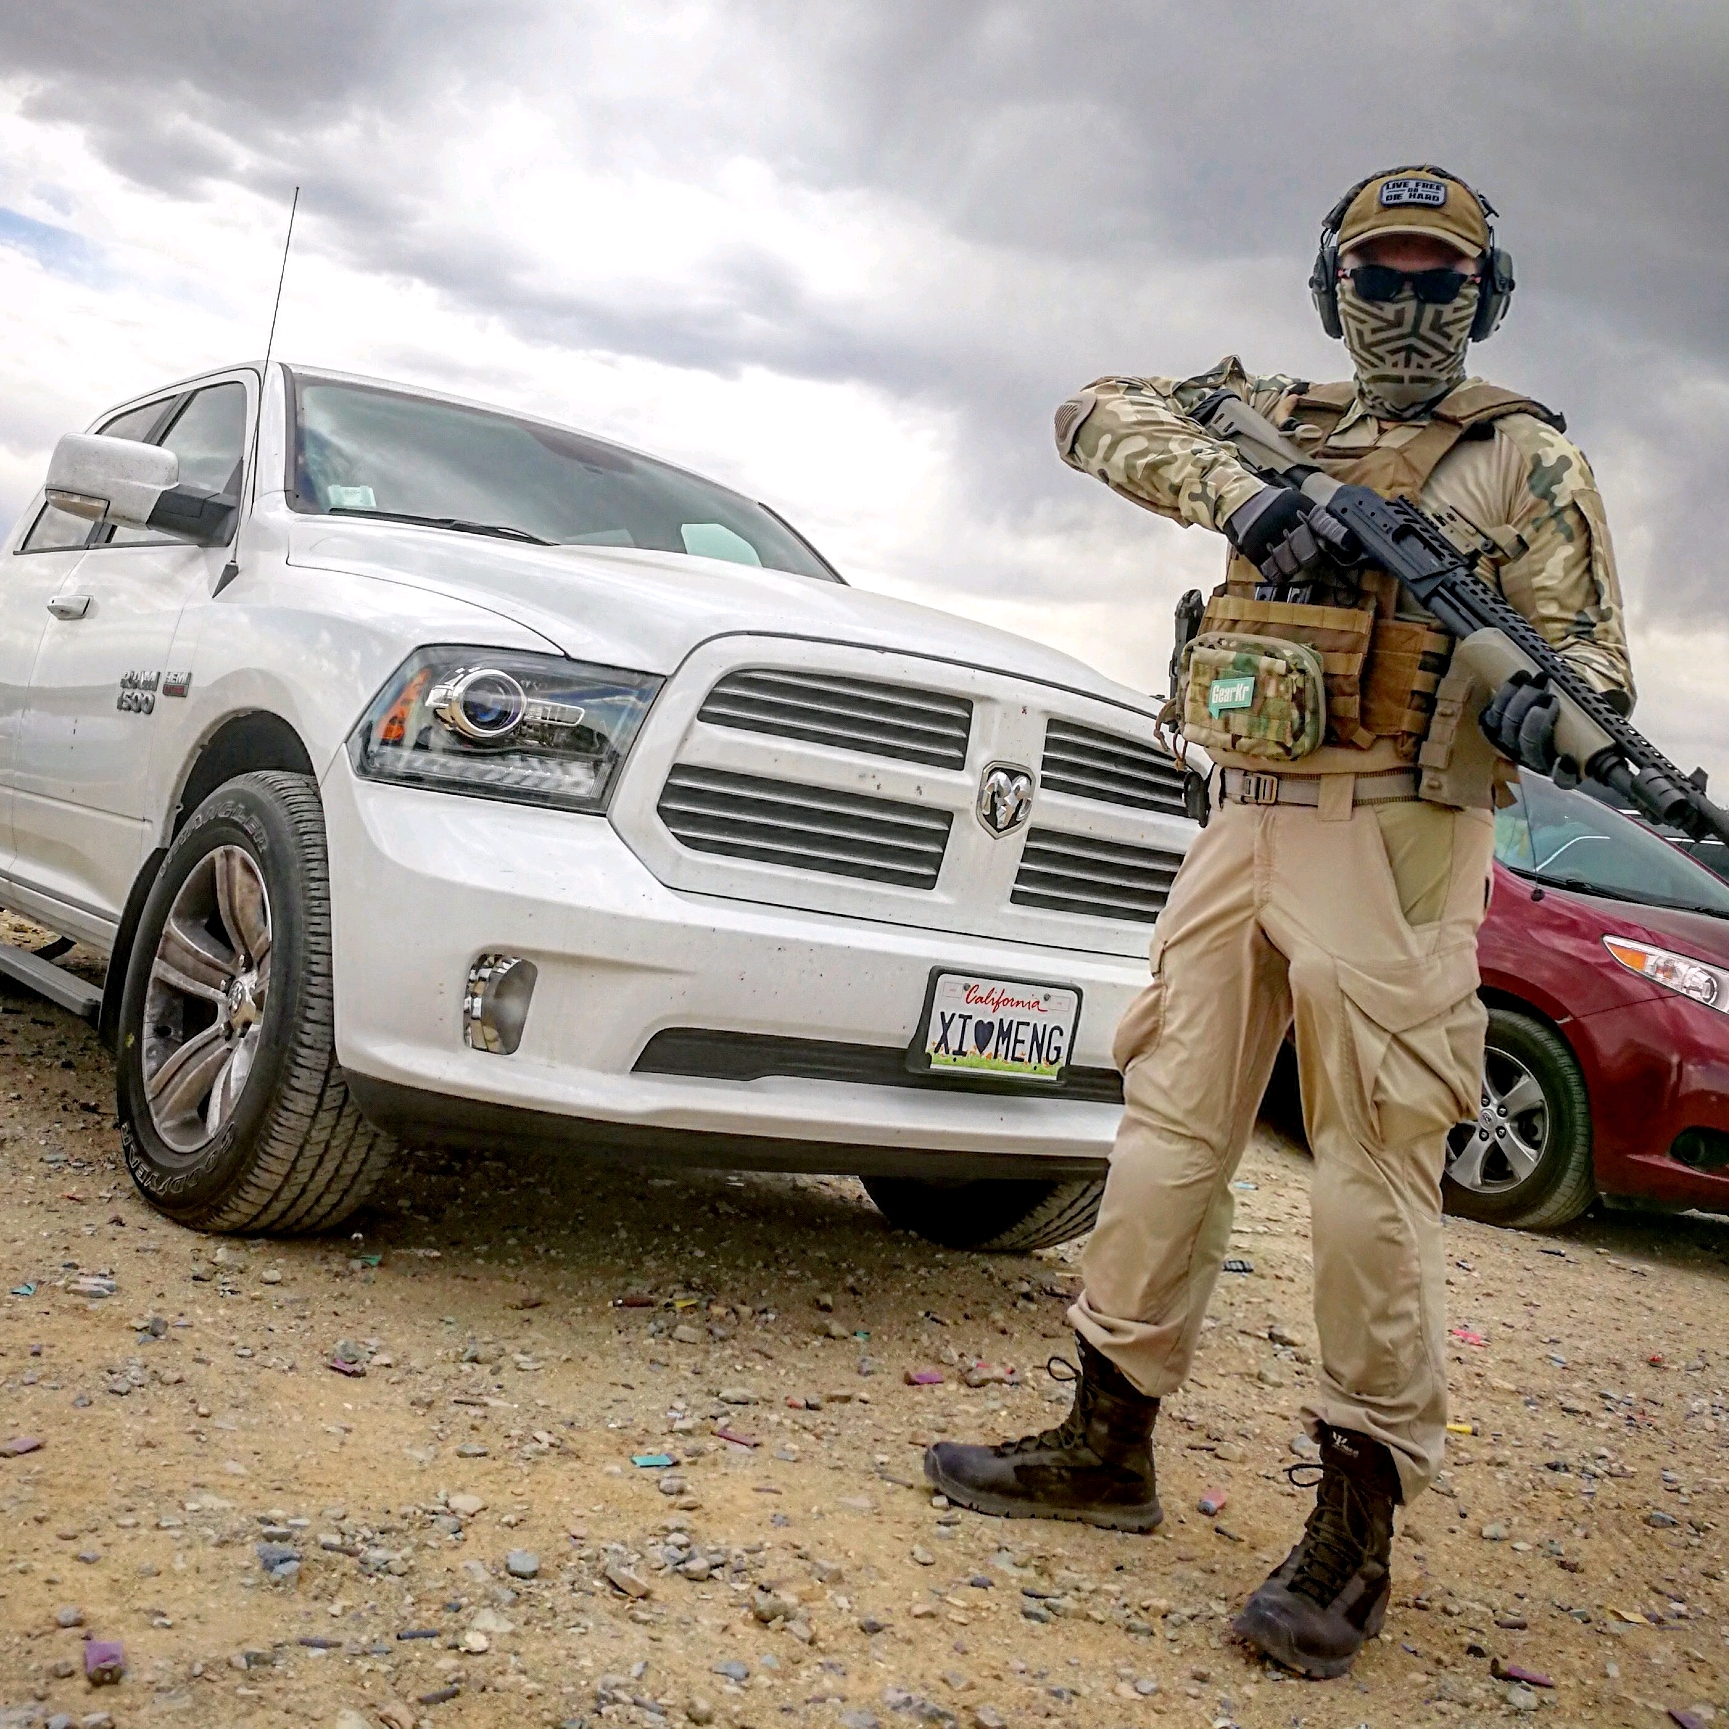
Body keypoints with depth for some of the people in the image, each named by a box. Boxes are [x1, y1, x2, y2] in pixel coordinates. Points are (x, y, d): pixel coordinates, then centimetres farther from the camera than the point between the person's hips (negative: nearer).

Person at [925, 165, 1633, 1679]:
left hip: (1394, 840, -5)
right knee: (1171, 1126, 7)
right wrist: (1236, 491, -10)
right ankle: (1110, 1441, 19)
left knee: (1375, 1171, -6)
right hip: (1243, 821, 5)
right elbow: (1100, 414, 8)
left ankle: (1357, 1524, 4)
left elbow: (1588, 646, 1)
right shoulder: (1276, 419, 16)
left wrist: (1546, 708, -25)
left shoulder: (1524, 455, 5)